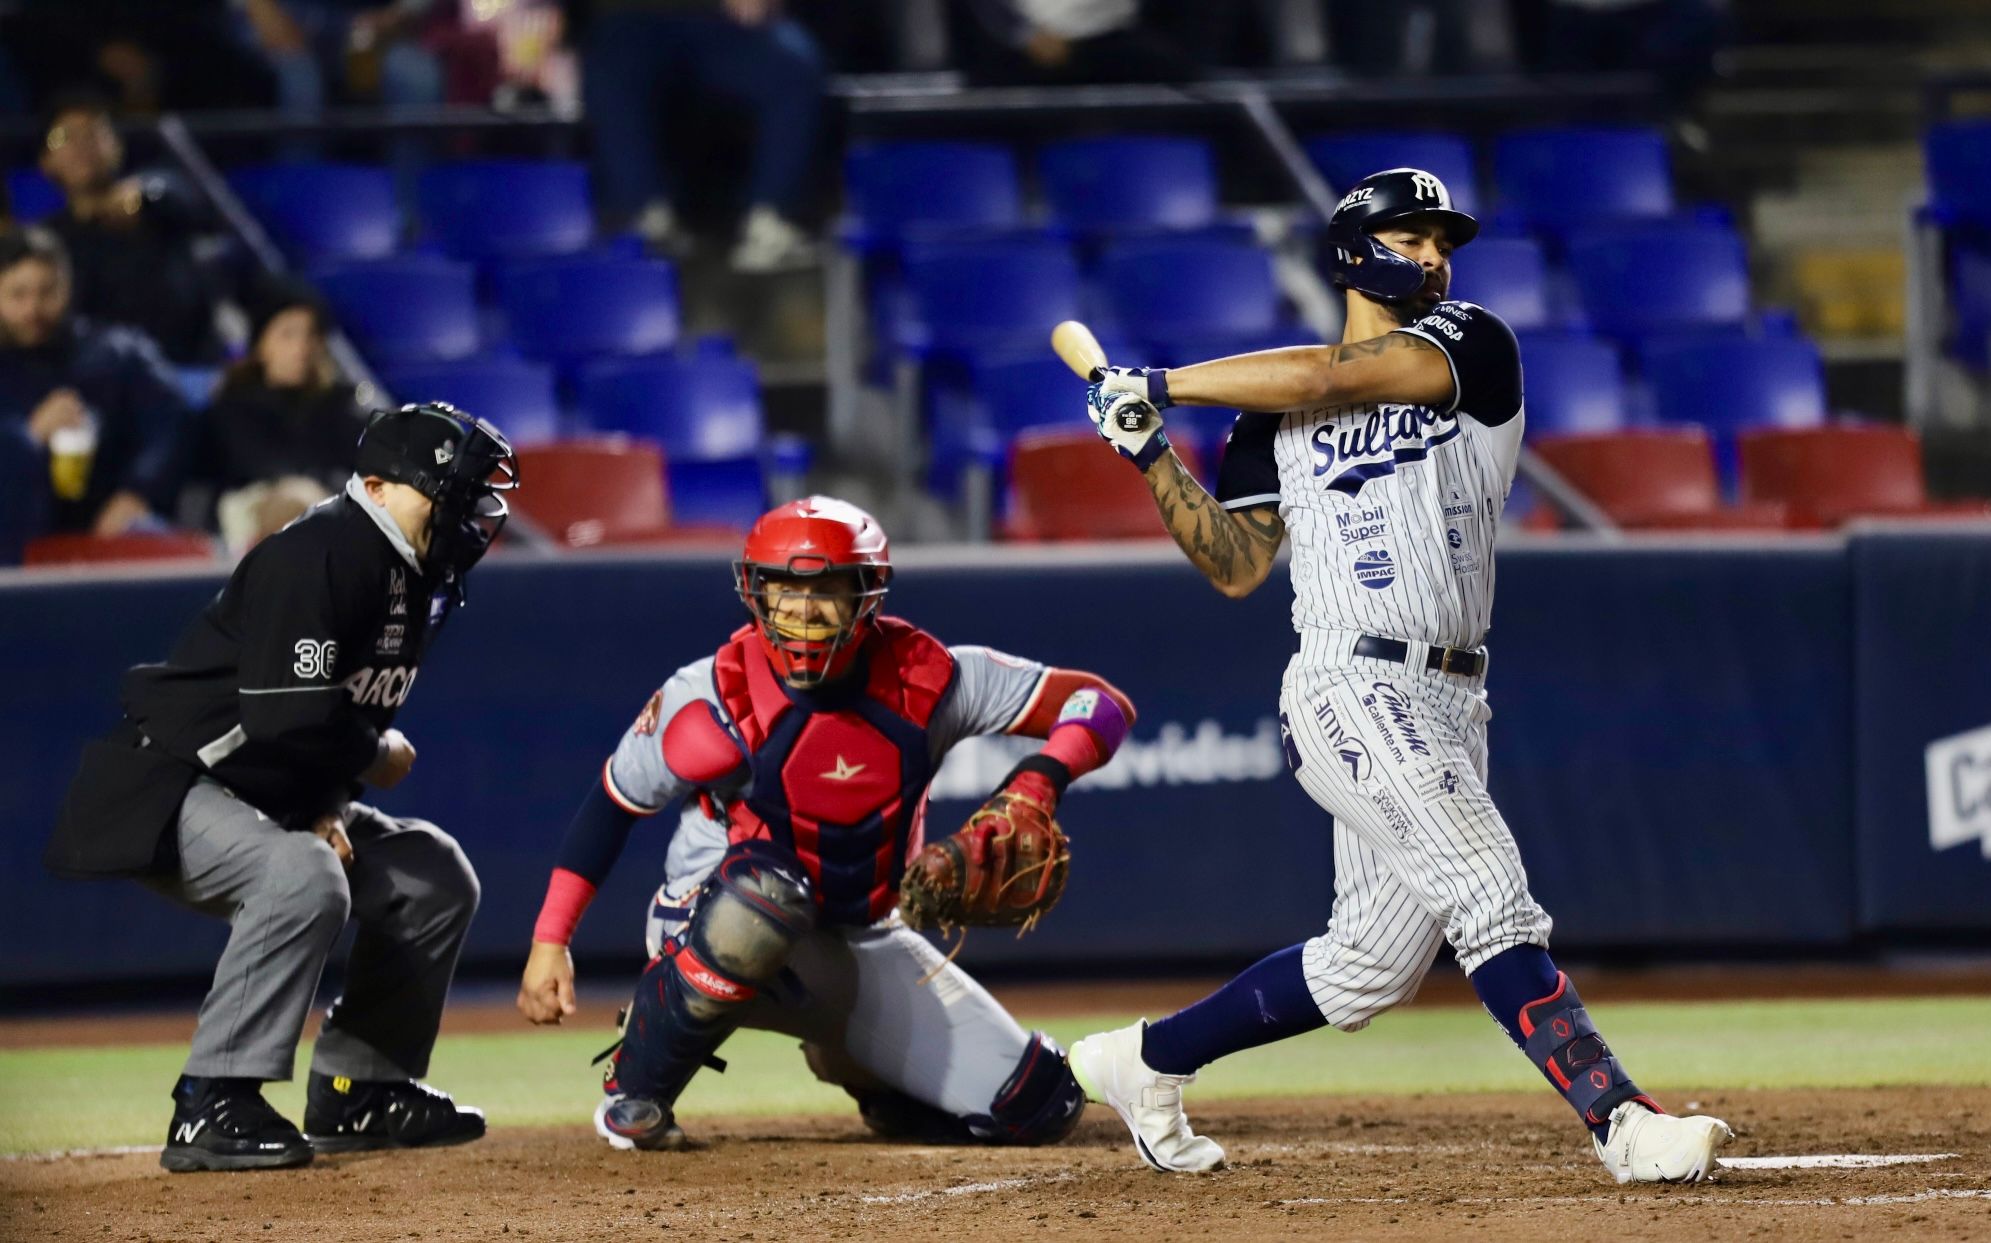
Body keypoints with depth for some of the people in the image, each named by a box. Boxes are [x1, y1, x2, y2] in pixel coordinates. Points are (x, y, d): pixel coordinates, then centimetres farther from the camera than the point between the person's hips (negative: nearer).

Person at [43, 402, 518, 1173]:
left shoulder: (417, 580, 8)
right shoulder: (317, 556, -23)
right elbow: (286, 718, -31)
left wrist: (325, 808, -5)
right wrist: (379, 756, -13)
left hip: (275, 798, 10)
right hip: (165, 792, -10)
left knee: (434, 875, 7)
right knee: (303, 877, -35)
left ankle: (356, 1094, 13)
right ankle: (211, 1108, -29)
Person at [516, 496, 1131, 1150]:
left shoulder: (925, 680, -13)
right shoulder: (710, 698, -18)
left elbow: (1102, 704, -10)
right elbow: (611, 804, -4)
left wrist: (1039, 778, -30)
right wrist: (549, 942, -7)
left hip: (862, 946, 4)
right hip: (706, 939, -4)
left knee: (1038, 1110, -5)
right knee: (762, 895, -43)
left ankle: (852, 1064, 27)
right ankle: (634, 1094, -18)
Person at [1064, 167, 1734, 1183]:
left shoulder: (1472, 347, 8)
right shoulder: (1274, 416, 10)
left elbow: (1329, 380, -7)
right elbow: (1238, 566, 10)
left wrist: (1161, 386, -1)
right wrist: (1147, 450, 2)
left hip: (1449, 708, 4)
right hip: (1355, 691, -4)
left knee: (1362, 974, 11)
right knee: (1492, 902, -19)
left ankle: (1145, 1062, 29)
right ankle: (1624, 1123, -27)